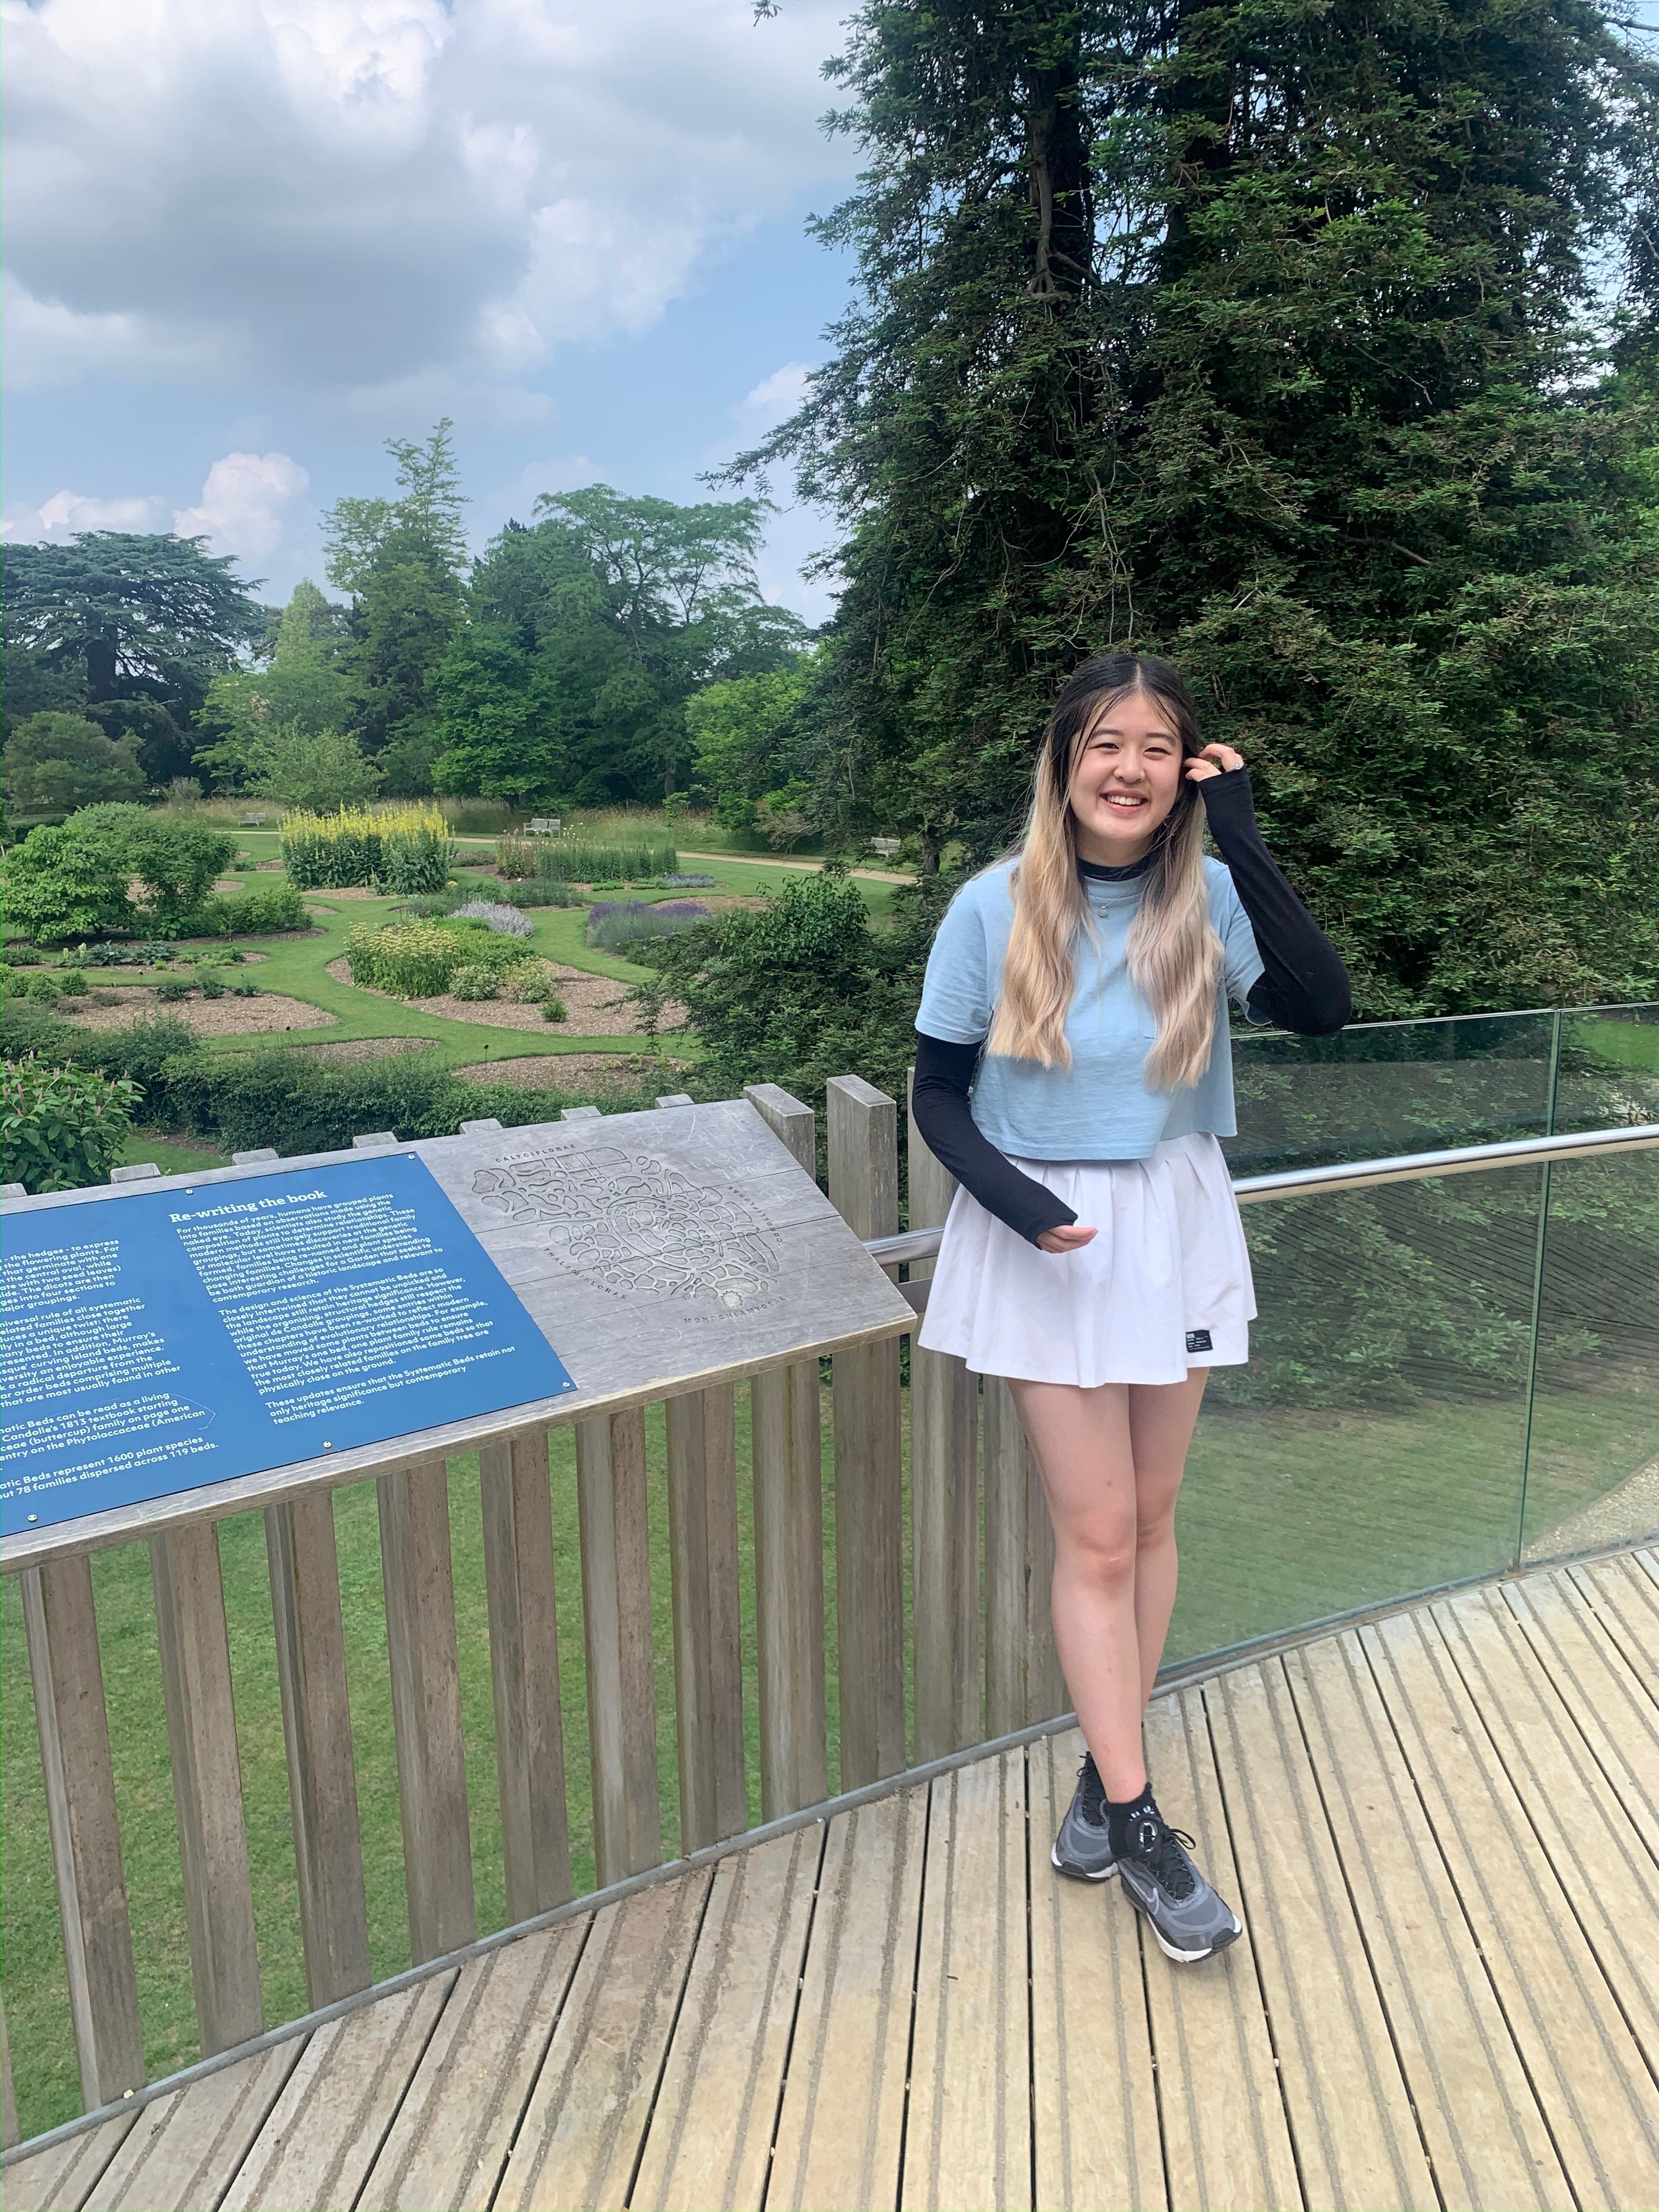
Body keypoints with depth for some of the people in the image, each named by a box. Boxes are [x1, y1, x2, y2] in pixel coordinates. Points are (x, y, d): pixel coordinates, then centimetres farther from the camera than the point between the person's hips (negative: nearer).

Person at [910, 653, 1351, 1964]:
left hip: (1176, 1227, 3)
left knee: (1148, 1517, 13)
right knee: (1098, 1536, 1)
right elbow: (938, 1091, -5)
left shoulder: (1208, 898, -7)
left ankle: (1109, 1773, 32)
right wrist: (1002, 1189, -21)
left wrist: (1244, 844, -21)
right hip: (1047, 1239, -3)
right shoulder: (996, 909, -11)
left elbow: (1323, 1010, -21)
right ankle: (1139, 1824, 16)